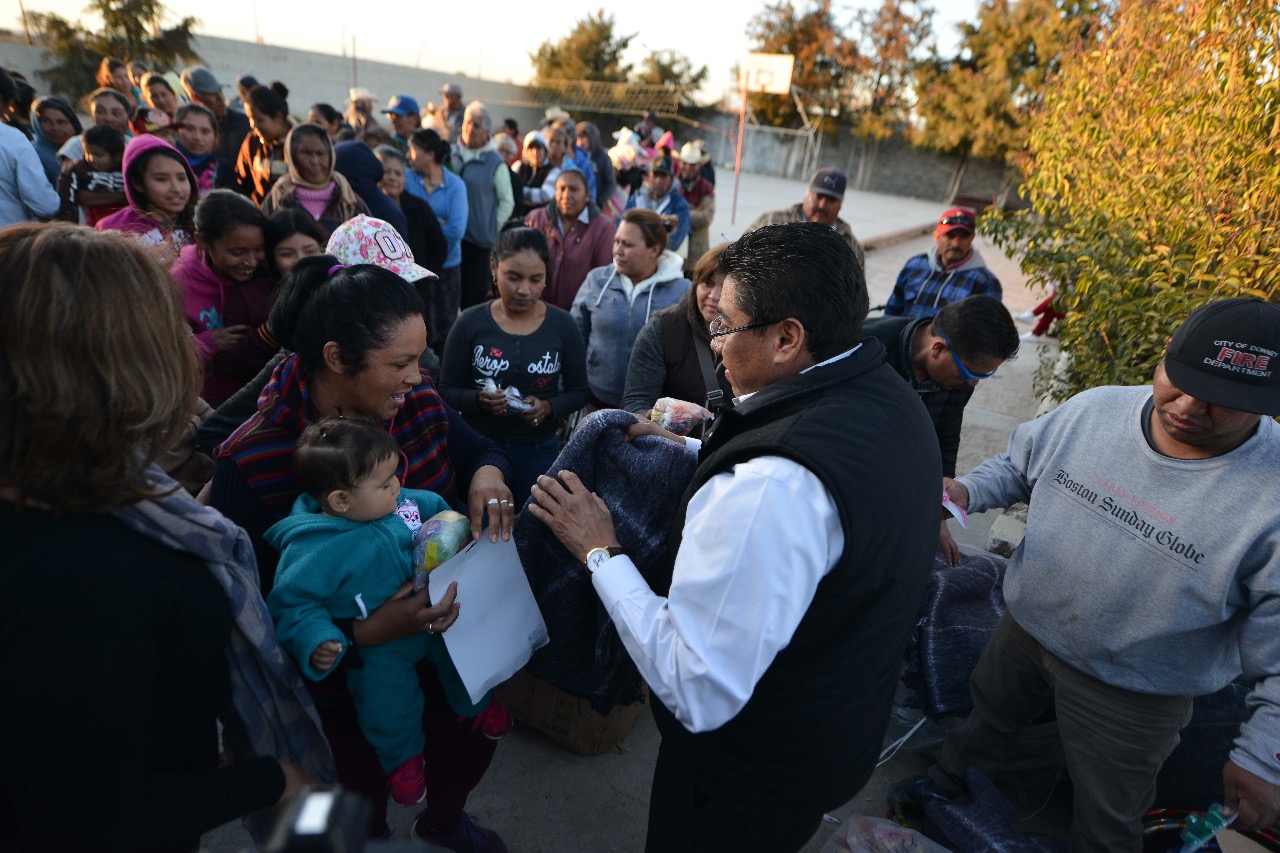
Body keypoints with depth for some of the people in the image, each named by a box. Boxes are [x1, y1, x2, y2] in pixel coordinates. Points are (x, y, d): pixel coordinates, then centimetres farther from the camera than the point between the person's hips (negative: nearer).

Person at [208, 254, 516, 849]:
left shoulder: (418, 403, -13)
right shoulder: (251, 462, -26)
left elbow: (479, 449, 5)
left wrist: (488, 474, -18)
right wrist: (364, 633, -34)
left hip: (443, 639, 5)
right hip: (344, 684, -4)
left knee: (472, 743, 25)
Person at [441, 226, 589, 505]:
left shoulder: (562, 325, -4)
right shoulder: (470, 323, -7)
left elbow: (579, 392, 1)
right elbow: (447, 391, -3)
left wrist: (549, 407, -17)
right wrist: (478, 400, -23)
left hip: (539, 450, 1)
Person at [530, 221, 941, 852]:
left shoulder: (770, 488, -40)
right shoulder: (890, 397, -10)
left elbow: (697, 693, -34)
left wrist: (600, 551, -25)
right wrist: (691, 453, 4)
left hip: (756, 774, -7)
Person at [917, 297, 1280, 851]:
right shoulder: (1093, 410, -15)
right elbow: (1017, 467, 2)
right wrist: (966, 490, -17)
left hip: (1131, 695, -4)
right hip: (1024, 631, 5)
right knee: (985, 720, 31)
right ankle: (946, 785, 61)